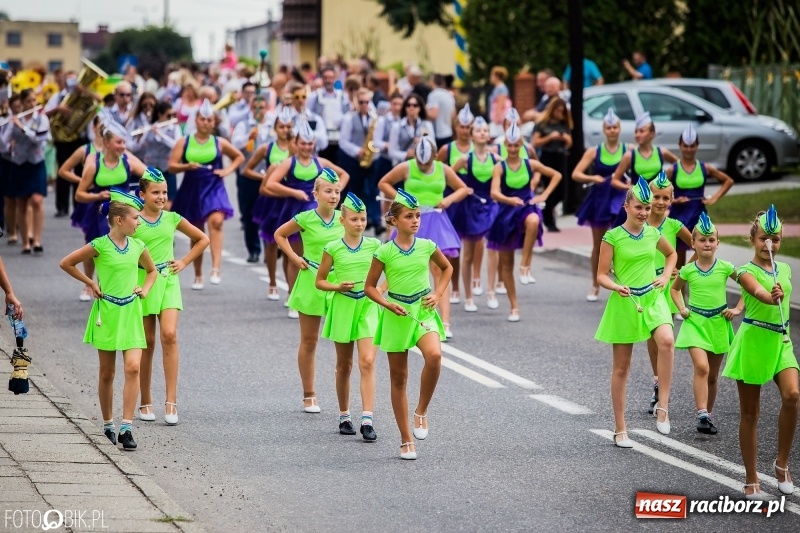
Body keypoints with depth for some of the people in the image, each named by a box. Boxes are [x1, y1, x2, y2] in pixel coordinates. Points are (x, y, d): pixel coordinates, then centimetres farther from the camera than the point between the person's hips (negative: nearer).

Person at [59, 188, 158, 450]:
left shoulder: (138, 247, 4)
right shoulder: (100, 246, -9)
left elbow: (152, 270, 24)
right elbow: (66, 263, -1)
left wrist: (146, 289, 7)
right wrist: (91, 283, 0)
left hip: (131, 313, 3)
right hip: (107, 312, -3)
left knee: (133, 367, -13)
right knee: (107, 373, 8)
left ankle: (126, 427, -12)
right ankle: (108, 425, 22)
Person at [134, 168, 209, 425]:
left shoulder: (172, 219, 4)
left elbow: (203, 239, 16)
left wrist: (184, 262, 8)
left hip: (168, 281, 1)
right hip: (142, 281, -1)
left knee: (170, 335, -15)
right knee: (147, 342, 5)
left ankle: (171, 401, -13)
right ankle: (145, 402, 17)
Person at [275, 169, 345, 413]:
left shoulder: (343, 218, -1)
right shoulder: (306, 219, -8)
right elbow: (280, 234, 6)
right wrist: (294, 258, -2)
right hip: (311, 283, -2)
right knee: (309, 340, 8)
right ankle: (309, 395, 18)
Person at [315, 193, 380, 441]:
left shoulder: (374, 246, 0)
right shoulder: (333, 248, -2)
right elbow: (320, 281, 4)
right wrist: (337, 287, -14)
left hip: (368, 306, -1)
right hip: (342, 306, 1)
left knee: (367, 362, -14)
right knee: (344, 365, 12)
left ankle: (367, 420, -18)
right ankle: (344, 416, 26)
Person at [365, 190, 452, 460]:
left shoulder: (427, 247, 0)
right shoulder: (385, 252, -6)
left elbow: (446, 268, 19)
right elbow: (369, 287, 2)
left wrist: (438, 293, 5)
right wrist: (388, 305, -13)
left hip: (424, 311, 1)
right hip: (396, 315, -1)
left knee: (434, 355, -30)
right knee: (398, 378, 5)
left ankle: (421, 412, -8)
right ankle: (406, 441, 15)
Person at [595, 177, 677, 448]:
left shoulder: (653, 234, 4)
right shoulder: (613, 237, -7)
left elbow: (672, 254, 25)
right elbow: (602, 275, -5)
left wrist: (666, 276, 8)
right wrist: (617, 287, -25)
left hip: (652, 299, 2)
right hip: (624, 302, -2)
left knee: (667, 340, -29)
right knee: (621, 367, 6)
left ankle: (663, 406, -21)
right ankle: (620, 430, 15)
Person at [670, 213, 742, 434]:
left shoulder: (725, 268, -4)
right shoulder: (688, 271, -3)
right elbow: (674, 288, 17)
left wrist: (738, 309, -1)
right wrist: (682, 308, 4)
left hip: (718, 323, 2)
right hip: (695, 322, -2)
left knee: (713, 375, 11)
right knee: (701, 367, -21)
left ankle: (708, 415, 24)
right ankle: (702, 415, -25)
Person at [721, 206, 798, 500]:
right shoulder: (747, 272, -9)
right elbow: (759, 292, -31)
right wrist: (772, 297, -51)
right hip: (752, 341, -4)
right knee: (749, 412, 3)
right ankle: (751, 480, 12)